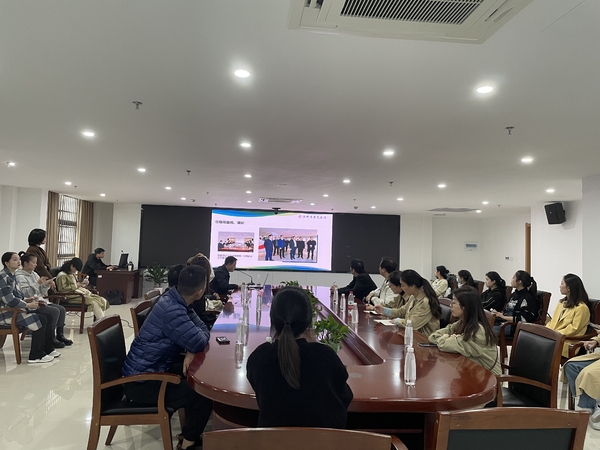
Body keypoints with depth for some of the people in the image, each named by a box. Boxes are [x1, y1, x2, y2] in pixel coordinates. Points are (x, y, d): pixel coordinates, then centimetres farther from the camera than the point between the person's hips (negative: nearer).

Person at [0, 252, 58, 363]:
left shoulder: (11, 275, 14)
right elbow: (9, 300, -23)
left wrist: (27, 299, 3)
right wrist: (28, 305, -17)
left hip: (14, 309, 10)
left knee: (46, 317, 3)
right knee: (41, 320, -18)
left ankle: (48, 349, 12)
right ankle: (36, 356, -9)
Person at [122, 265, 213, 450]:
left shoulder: (177, 300, -1)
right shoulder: (172, 310, -30)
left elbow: (203, 330, 2)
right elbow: (199, 342, -28)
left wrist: (191, 351, -16)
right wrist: (192, 349, -5)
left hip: (151, 370, 9)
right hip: (141, 381, -9)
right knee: (203, 394, -11)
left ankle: (189, 432, 27)